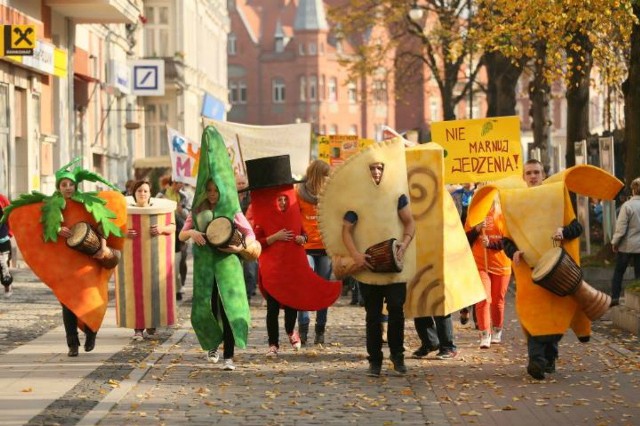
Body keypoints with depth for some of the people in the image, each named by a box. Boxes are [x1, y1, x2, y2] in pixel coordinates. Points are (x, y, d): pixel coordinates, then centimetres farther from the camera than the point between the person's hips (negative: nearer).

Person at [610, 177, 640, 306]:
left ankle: (615, 297, 8)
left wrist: (614, 242, 0)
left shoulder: (627, 206, -14)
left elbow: (621, 228, -13)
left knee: (618, 272, 10)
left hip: (627, 245, -3)